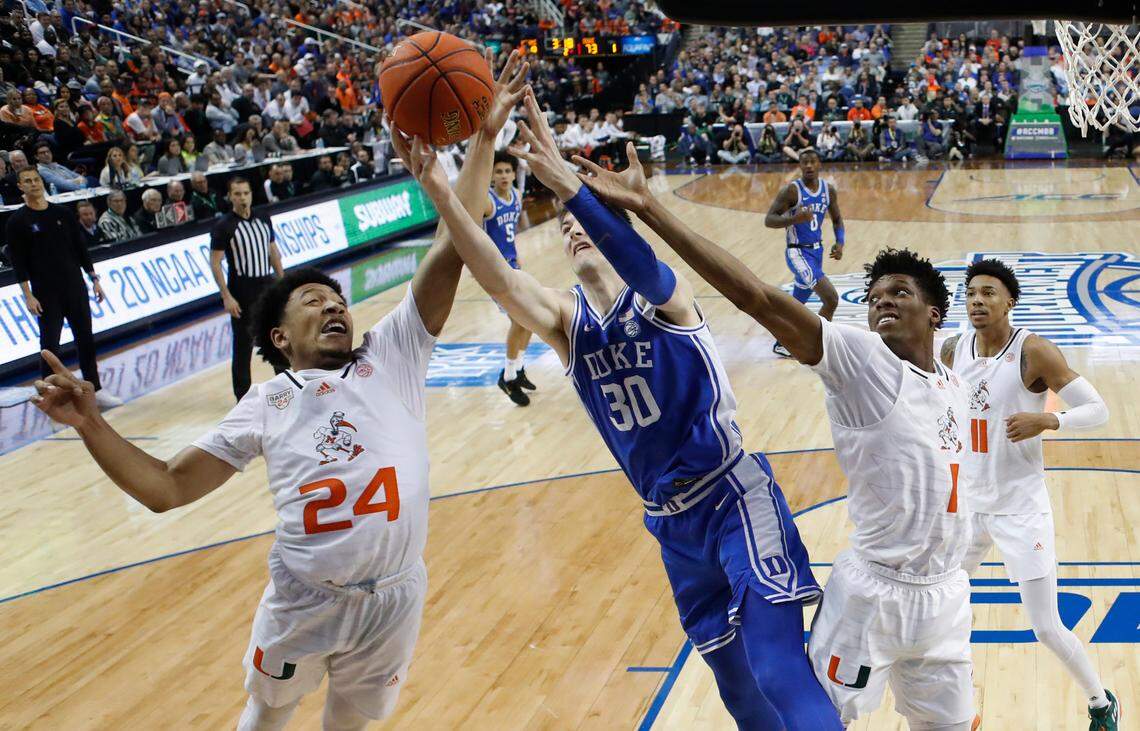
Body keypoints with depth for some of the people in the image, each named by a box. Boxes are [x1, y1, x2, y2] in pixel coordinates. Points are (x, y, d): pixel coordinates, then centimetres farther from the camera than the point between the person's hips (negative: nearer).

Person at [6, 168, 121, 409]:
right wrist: (28, 296, -12)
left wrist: (94, 280, 7)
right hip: (46, 294, -4)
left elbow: (81, 249, 11)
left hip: (75, 288, 4)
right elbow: (18, 262, -6)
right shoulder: (17, 222, -4)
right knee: (50, 346, -1)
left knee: (86, 340, 7)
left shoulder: (63, 214, 6)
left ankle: (95, 391, 16)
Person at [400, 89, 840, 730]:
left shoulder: (664, 295, -10)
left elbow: (644, 267, -36)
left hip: (736, 498, -5)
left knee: (781, 675, -15)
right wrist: (440, 191, -37)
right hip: (671, 521, 6)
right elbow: (500, 281, -20)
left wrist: (568, 185, -51)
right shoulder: (565, 320, 0)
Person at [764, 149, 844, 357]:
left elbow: (837, 219, 18)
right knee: (831, 299, -19)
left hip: (817, 250, 7)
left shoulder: (828, 190, 4)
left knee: (798, 302, 17)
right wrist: (794, 219, -32)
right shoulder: (791, 190, -14)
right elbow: (769, 220, -16)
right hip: (798, 252, -7)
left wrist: (840, 242, 1)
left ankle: (782, 344, 33)